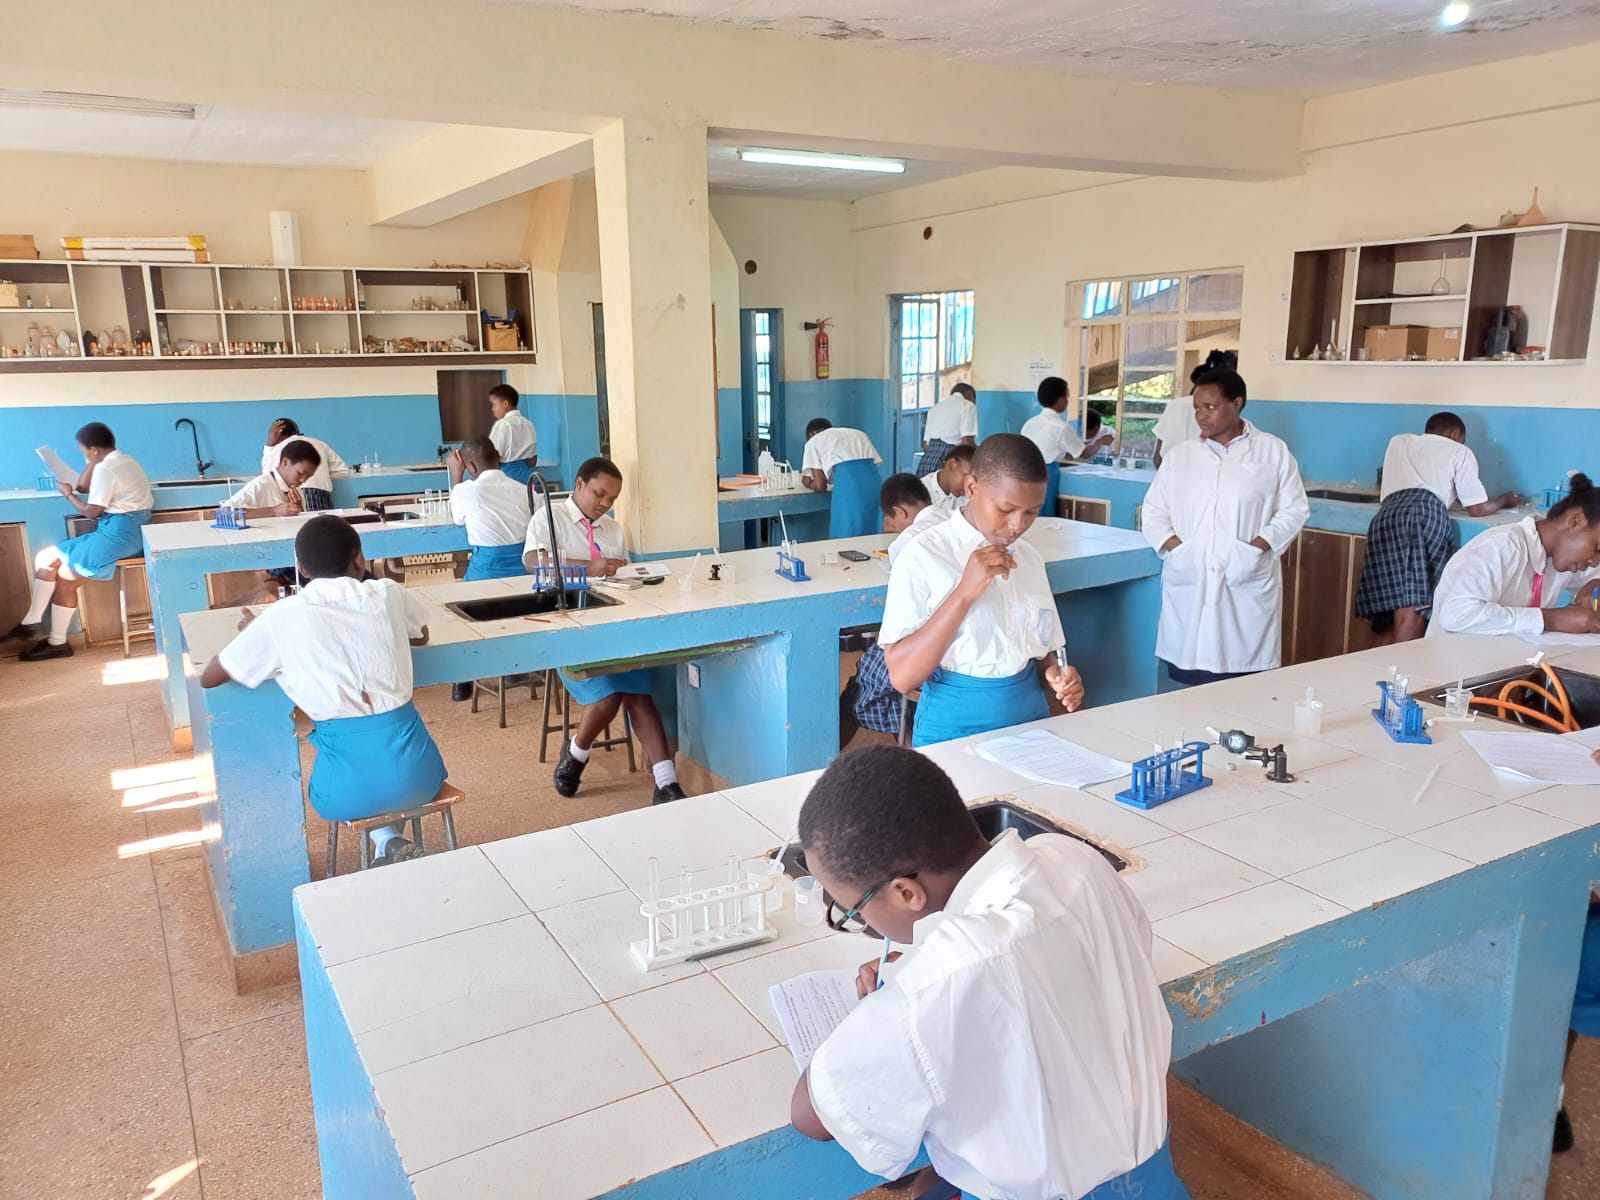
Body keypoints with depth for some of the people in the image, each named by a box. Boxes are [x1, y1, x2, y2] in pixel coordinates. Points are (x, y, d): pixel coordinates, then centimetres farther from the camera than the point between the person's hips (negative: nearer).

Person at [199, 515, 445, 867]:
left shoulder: (282, 617, -2)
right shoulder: (389, 594, 3)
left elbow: (208, 679, 10)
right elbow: (421, 637, 26)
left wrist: (253, 634, 25)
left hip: (350, 789, -2)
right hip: (417, 773, 2)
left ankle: (386, 841, 13)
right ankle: (391, 843, 21)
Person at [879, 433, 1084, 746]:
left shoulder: (1030, 559, 8)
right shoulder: (924, 556, -9)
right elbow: (902, 677, -16)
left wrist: (1058, 678, -4)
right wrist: (964, 593, -22)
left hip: (1029, 715, 5)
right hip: (955, 726, -4)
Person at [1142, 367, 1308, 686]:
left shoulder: (1273, 451, 5)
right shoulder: (1180, 454, 12)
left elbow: (1293, 510, 4)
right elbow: (1154, 510, 12)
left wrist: (1256, 549, -10)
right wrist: (1175, 549, -6)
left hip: (1247, 587, -2)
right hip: (1188, 585, 2)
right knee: (1187, 686, 2)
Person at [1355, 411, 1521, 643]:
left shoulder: (1398, 441, 36)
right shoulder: (1459, 451, 24)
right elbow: (1478, 508, 24)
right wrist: (1504, 501, 46)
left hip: (1384, 517, 4)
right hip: (1424, 514, -4)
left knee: (1390, 622, -1)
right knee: (1414, 612, -16)